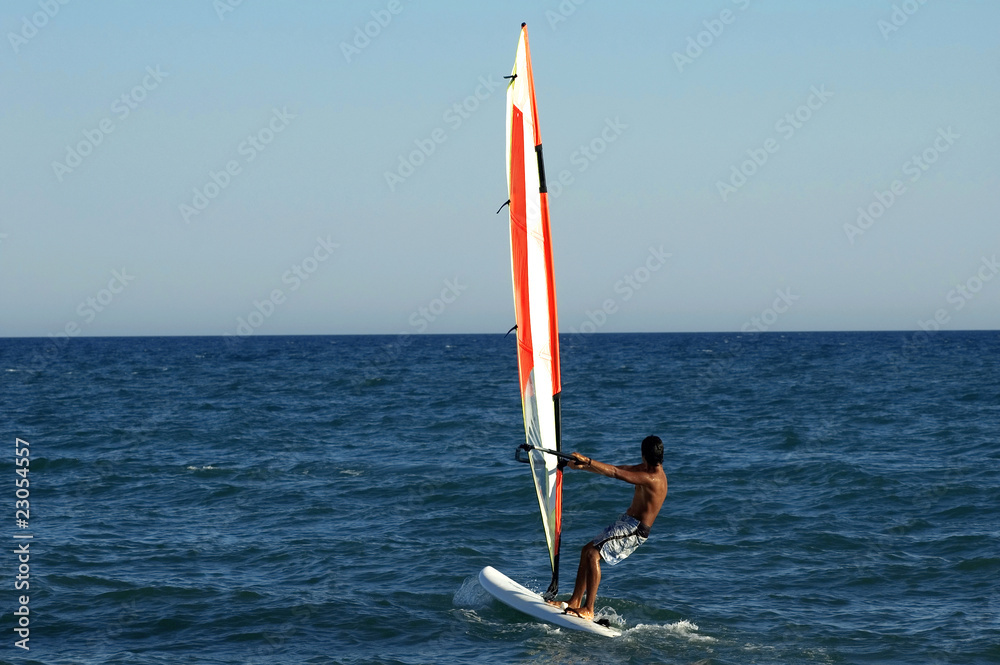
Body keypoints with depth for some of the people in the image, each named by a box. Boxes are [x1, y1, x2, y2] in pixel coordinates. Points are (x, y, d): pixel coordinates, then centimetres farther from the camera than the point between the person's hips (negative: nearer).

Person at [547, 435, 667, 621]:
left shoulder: (653, 478, -22)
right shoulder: (647, 469, 10)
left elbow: (615, 473, -26)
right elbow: (615, 469, 15)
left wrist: (587, 461, -20)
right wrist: (582, 466, 14)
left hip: (634, 530, -10)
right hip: (626, 523, 10)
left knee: (593, 554, -19)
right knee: (587, 550, 9)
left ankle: (588, 610, -19)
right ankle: (575, 602, 12)